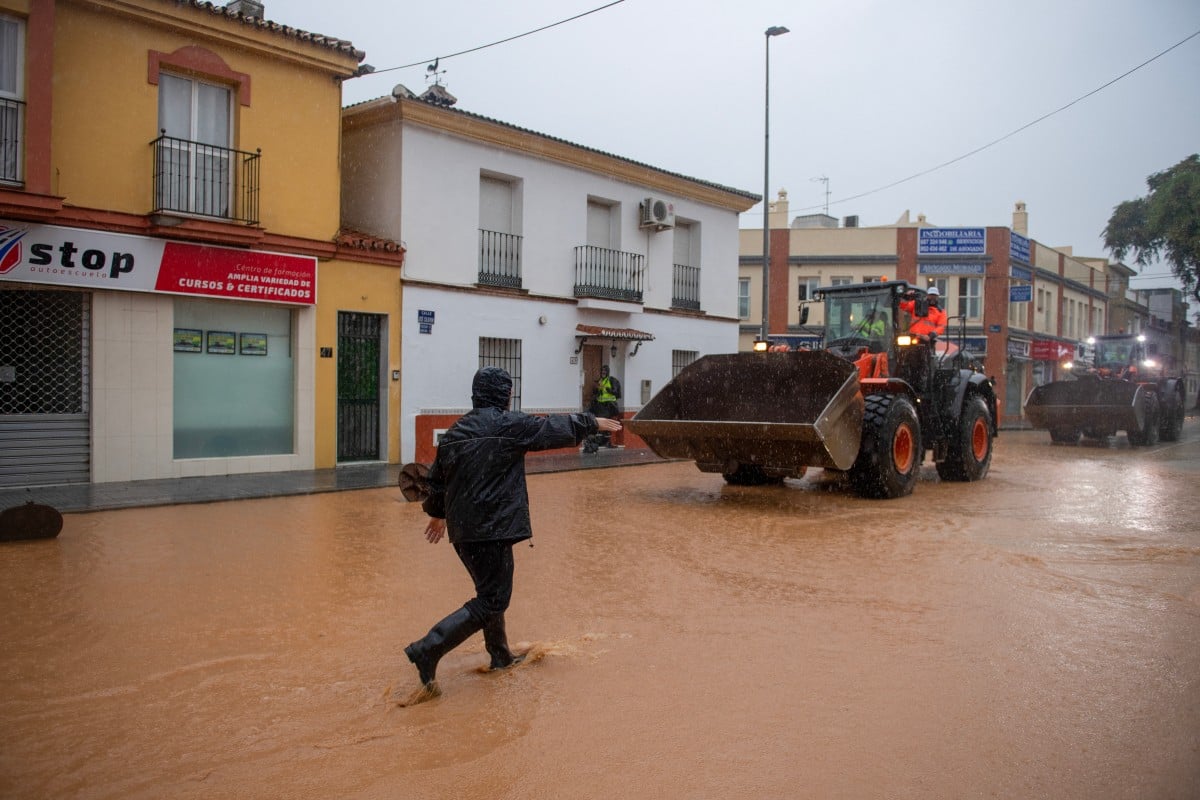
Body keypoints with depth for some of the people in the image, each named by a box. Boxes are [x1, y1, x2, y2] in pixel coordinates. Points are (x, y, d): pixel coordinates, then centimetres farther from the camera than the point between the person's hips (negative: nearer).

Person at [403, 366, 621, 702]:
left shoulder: (455, 431, 10)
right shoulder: (510, 425, -9)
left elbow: (437, 477, 17)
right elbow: (558, 428, 0)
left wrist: (438, 514, 32)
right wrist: (594, 422, 16)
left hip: (462, 528, 8)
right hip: (493, 527, -8)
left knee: (491, 589, 23)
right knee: (492, 600, -4)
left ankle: (500, 655, 35)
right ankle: (428, 650, -14)